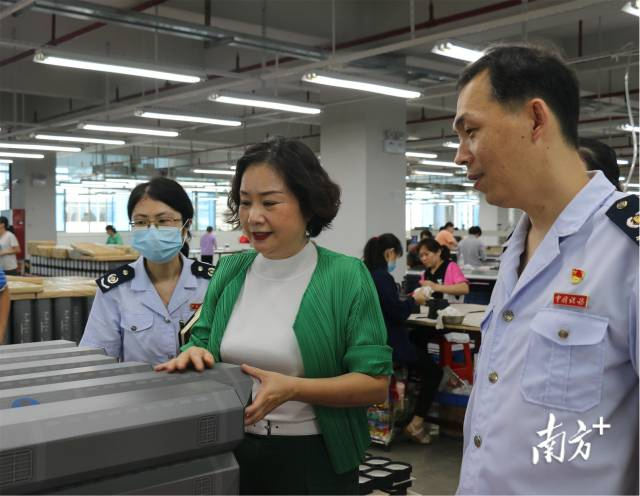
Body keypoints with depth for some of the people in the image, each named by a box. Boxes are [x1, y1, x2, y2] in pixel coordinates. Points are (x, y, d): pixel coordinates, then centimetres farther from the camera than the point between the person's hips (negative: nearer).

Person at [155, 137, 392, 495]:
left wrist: (292, 388, -27)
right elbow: (202, 341, 8)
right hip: (229, 453, 4)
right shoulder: (230, 272, 1)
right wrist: (194, 355, -15)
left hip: (313, 458, -4)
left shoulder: (346, 276, -12)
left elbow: (376, 382, -14)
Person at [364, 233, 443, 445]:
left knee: (419, 341, 32)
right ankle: (416, 423, 1)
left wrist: (407, 300, 10)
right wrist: (414, 300, -5)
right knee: (434, 371, 3)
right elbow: (398, 313, -22)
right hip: (388, 343, -10)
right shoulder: (382, 277, -23)